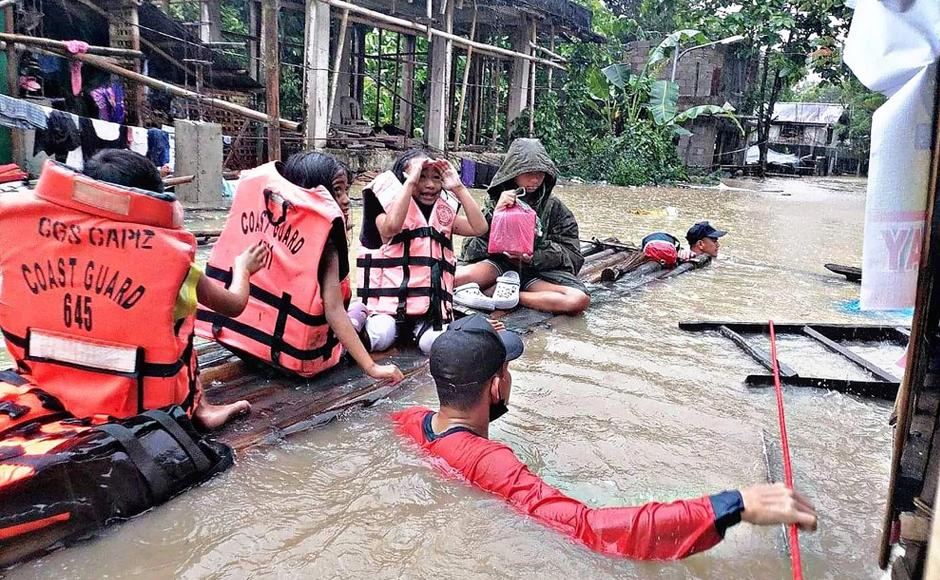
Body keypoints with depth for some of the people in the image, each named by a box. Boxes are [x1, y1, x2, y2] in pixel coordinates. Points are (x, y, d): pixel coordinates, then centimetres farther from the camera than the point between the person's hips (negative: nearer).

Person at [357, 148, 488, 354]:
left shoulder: (443, 213, 14)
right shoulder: (389, 209, 0)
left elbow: (479, 228, 1)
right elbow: (392, 226, -25)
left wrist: (458, 187, -2)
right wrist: (411, 181, -19)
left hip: (432, 304, 3)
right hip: (390, 299, -2)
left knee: (437, 344, -26)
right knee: (379, 339, -27)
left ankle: (419, 325, 1)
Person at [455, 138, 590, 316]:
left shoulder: (553, 207, 7)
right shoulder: (496, 200, 6)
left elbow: (572, 254, 2)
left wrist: (536, 256, -16)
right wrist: (495, 213, -15)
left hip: (539, 270, 2)